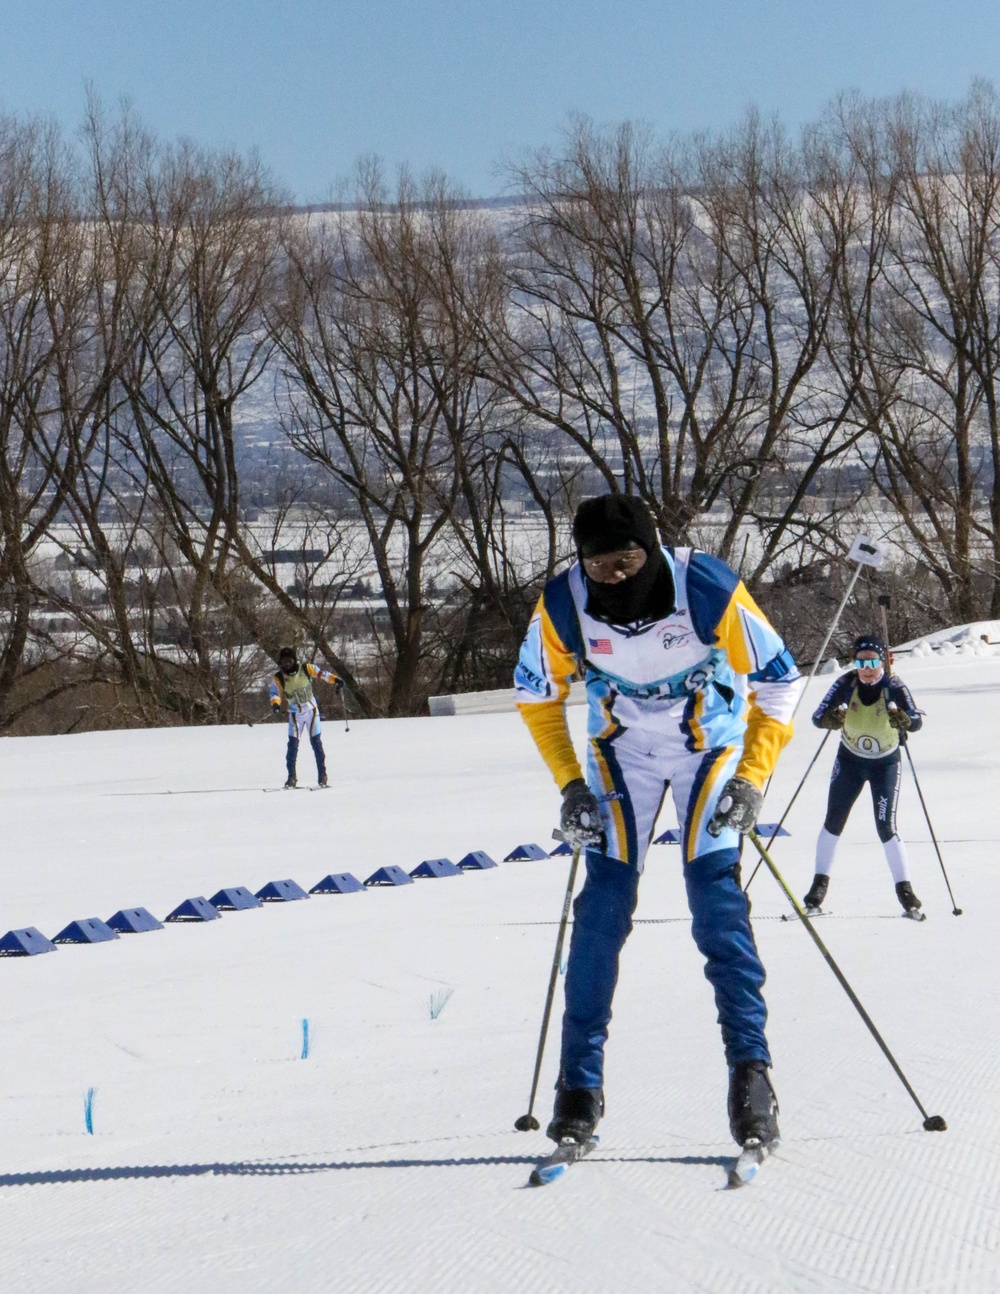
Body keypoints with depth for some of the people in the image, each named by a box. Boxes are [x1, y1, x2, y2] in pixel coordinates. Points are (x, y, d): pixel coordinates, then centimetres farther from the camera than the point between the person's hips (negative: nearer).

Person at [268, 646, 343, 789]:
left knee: (316, 742, -3)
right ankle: (291, 778, -1)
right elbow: (274, 692, -21)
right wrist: (275, 704, -41)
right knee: (293, 744, -6)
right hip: (295, 714, 1)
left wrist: (336, 680, -16)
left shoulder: (306, 669, -10)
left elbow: (321, 673, -3)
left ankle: (322, 776, 2)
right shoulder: (278, 678, -10)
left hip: (311, 710, -1)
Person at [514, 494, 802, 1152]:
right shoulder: (562, 605, -23)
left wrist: (751, 780, -22)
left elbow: (779, 681, -16)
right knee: (605, 901, -6)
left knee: (717, 896, -13)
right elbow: (537, 695, -3)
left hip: (712, 742, -2)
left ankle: (751, 1069, -6)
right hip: (622, 748, 2)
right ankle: (580, 1083, 2)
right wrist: (569, 783, -10)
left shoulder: (710, 591, -30)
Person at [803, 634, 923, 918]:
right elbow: (817, 717, -23)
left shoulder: (894, 687, -23)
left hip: (886, 764, -2)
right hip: (850, 761, 2)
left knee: (886, 827, -10)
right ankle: (819, 885, 18)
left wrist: (904, 720, -58)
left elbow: (916, 721, -35)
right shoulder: (846, 684, -19)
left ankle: (905, 891, -2)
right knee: (833, 823, 5)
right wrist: (830, 719, -46)